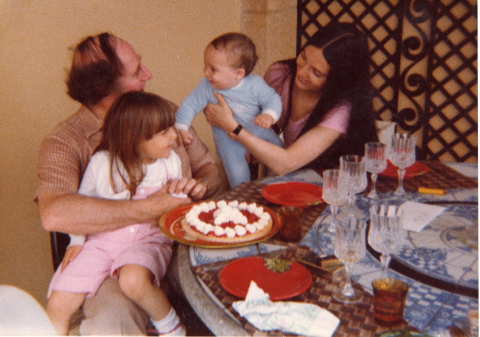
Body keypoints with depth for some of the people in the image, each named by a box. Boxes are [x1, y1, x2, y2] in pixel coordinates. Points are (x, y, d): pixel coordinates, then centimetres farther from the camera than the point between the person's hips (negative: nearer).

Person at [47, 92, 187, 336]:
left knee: (134, 281, -34)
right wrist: (77, 241, 4)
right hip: (103, 240, 1)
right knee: (58, 305, -10)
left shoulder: (171, 162, 1)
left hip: (150, 239, -1)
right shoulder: (102, 163, -7)